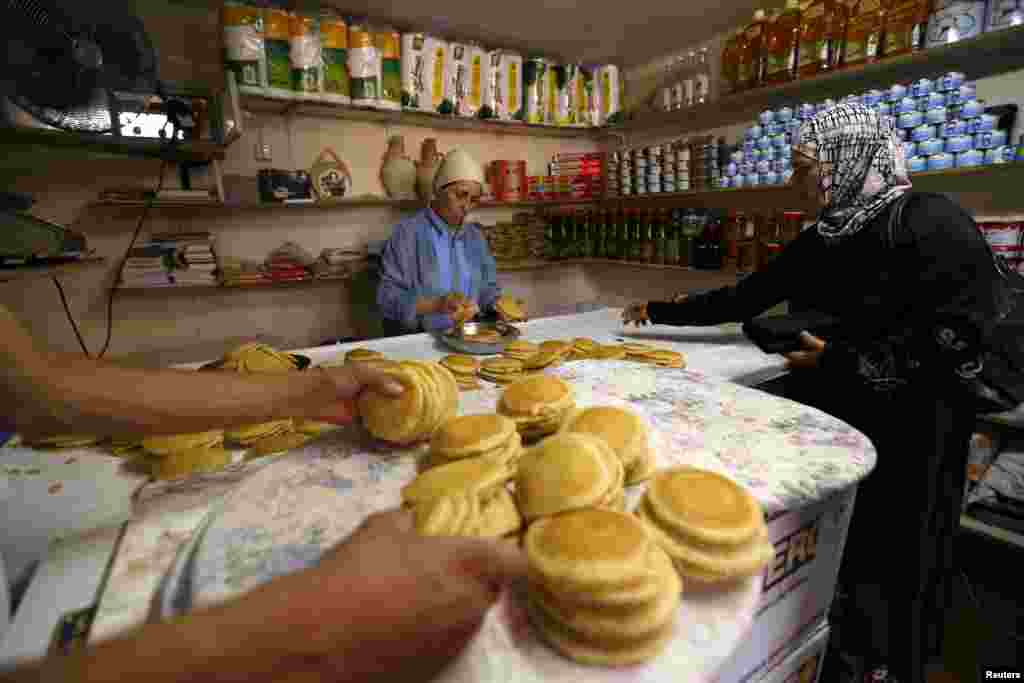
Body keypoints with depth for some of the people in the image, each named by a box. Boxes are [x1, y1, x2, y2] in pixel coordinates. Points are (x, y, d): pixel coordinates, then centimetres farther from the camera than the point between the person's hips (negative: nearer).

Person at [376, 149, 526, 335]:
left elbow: (488, 288, 18)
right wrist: (436, 305, -24)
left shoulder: (475, 236, 14)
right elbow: (388, 296, -10)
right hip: (416, 340, -4)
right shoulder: (409, 231, -5)